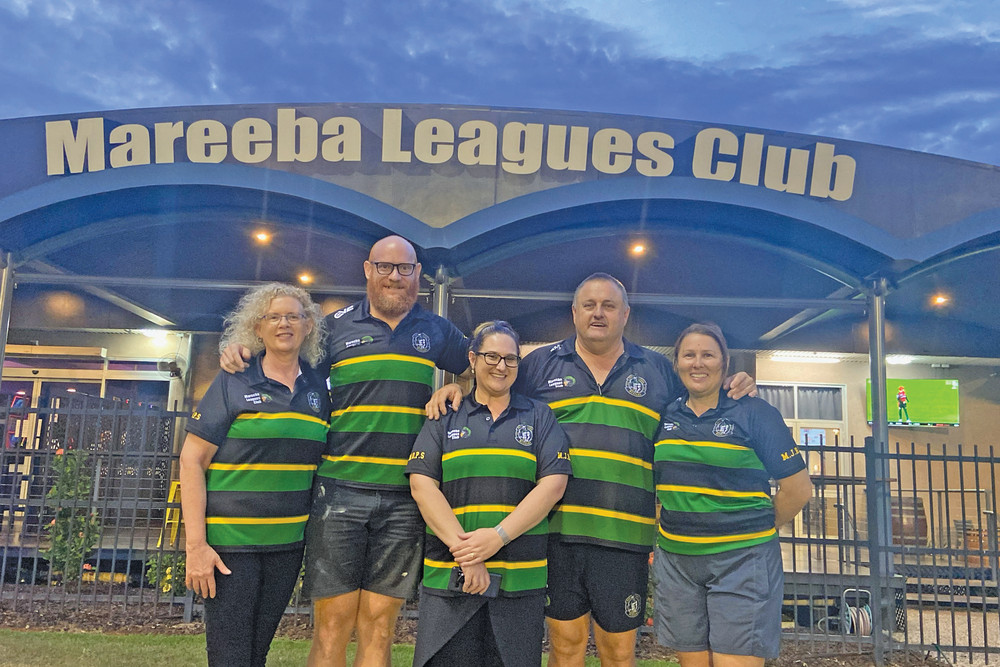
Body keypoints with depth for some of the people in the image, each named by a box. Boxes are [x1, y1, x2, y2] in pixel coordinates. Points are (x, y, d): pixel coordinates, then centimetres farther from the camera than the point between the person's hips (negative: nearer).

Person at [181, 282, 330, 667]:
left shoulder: (317, 388, 6)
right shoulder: (233, 383, -6)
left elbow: (323, 460, 15)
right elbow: (192, 461, -9)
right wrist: (196, 545, -14)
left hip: (287, 543, 4)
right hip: (229, 542, -4)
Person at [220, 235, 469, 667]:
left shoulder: (436, 331, 13)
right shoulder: (336, 326, 8)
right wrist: (239, 353, -3)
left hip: (403, 498, 2)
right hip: (340, 489, -1)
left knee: (379, 624, 7)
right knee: (333, 623, 0)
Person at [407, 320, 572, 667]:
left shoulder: (539, 417, 9)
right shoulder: (444, 417, 10)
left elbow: (554, 483, -2)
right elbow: (422, 484, -1)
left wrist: (499, 535, -14)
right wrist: (462, 548, -13)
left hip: (521, 577, 0)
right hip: (449, 575, 0)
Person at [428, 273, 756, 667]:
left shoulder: (658, 370, 13)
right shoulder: (540, 364, 10)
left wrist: (731, 394, 3)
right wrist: (456, 391, -1)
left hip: (625, 535, 1)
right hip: (556, 529, 0)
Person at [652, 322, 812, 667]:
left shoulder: (755, 413, -4)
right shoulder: (667, 416, 9)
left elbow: (798, 487, -2)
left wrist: (756, 531, 6)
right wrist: (666, 530, 13)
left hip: (740, 561, -4)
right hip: (675, 560, 4)